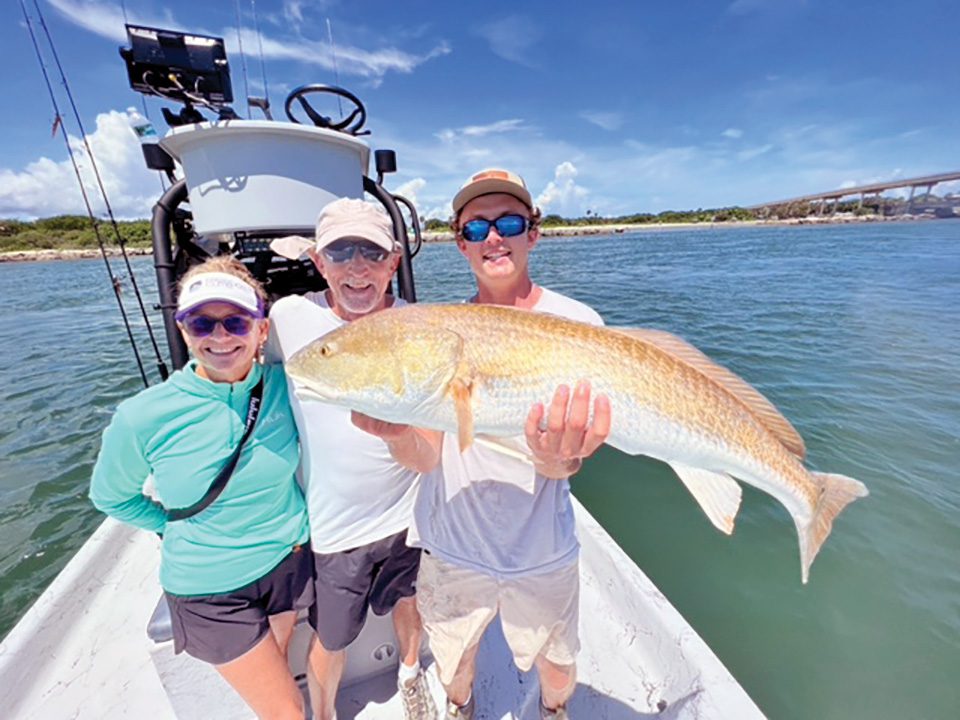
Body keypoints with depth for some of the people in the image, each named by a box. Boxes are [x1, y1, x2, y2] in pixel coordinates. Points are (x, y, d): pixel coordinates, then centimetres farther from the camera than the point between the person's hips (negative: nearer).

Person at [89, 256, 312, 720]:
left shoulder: (284, 386, -17)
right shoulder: (143, 417, -21)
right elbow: (111, 498, -1)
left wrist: (294, 522, -2)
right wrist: (181, 529, -5)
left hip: (290, 561, 3)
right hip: (209, 589, -2)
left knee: (276, 662, 31)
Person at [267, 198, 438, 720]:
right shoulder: (288, 317, -18)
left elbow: (429, 458, -20)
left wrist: (394, 431, -43)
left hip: (407, 516, 1)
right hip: (330, 527, 0)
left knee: (407, 601, 28)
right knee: (330, 642, 21)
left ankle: (411, 673, 63)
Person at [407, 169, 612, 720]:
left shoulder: (578, 324, -13)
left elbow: (565, 458, -19)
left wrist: (559, 456, -42)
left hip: (542, 552, -1)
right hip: (450, 547, 2)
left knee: (557, 669, 25)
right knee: (455, 669, 26)